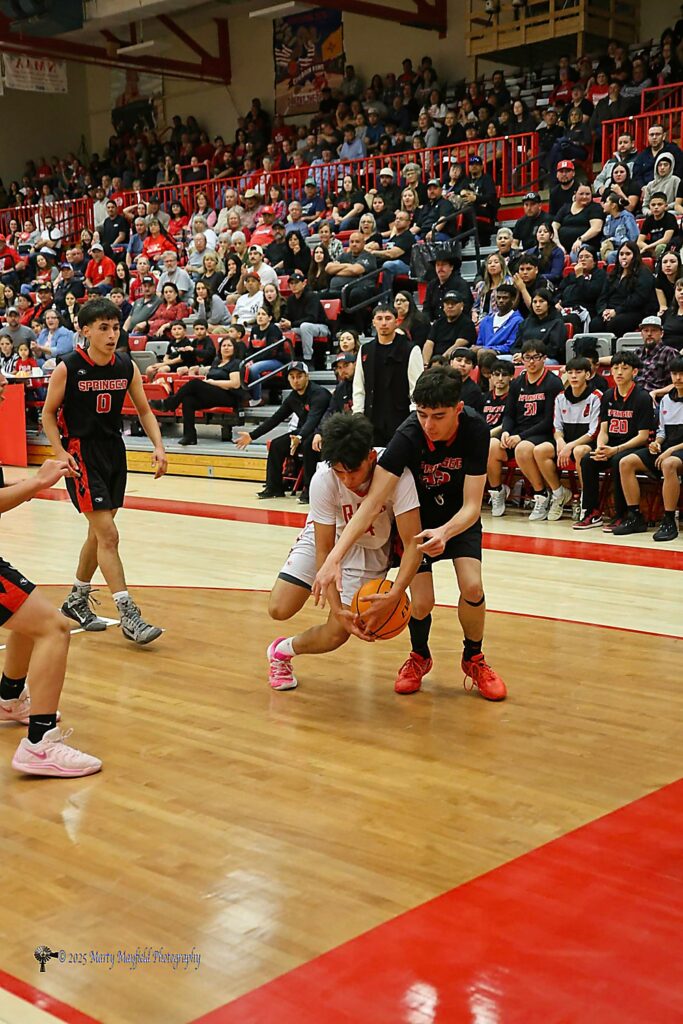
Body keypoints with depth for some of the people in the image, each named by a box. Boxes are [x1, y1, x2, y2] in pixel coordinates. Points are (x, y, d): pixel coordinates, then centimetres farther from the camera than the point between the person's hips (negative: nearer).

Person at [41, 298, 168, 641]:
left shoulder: (127, 366, -1)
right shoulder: (67, 368, -13)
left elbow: (144, 411, 8)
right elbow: (48, 413, -3)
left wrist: (158, 446, -6)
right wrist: (61, 453, -16)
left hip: (114, 451, 6)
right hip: (81, 453, -6)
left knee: (99, 532, 16)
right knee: (108, 535, -12)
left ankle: (77, 600, 34)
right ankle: (129, 616, -11)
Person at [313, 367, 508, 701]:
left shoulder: (475, 430, -29)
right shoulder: (408, 436, -33)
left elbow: (471, 506, -28)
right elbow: (372, 502, -37)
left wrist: (444, 533, -49)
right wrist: (334, 557, -47)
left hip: (459, 518, 1)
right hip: (417, 516, -1)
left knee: (472, 588, -19)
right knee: (422, 601, -15)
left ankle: (473, 659, 11)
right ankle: (419, 656, 19)